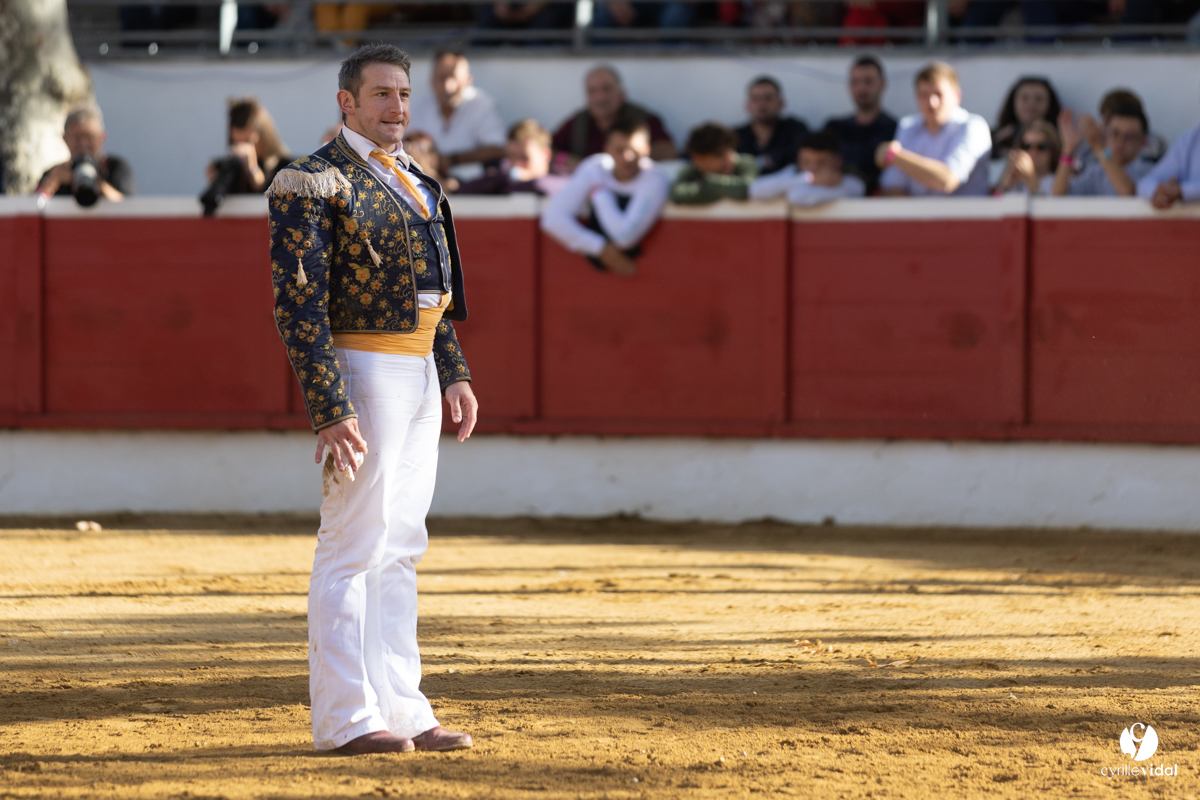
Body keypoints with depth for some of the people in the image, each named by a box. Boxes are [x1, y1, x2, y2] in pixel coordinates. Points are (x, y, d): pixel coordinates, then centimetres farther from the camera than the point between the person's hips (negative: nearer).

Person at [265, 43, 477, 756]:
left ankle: (400, 709, 13)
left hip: (420, 372, 9)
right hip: (361, 372, -9)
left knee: (400, 549, 10)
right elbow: (300, 304, -17)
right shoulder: (315, 184, -11)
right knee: (353, 547, -7)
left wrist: (454, 373, 15)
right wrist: (330, 411, -23)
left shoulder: (413, 183, 16)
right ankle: (346, 718, -4)